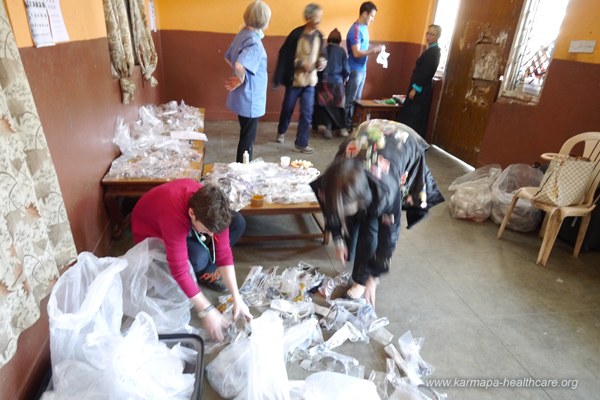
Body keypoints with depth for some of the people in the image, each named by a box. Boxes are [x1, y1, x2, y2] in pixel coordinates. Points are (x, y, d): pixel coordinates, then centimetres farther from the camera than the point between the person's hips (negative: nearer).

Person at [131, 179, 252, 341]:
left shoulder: (210, 207, -27)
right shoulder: (174, 216, -43)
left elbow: (223, 252, -22)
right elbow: (179, 270, -40)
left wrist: (236, 297, -25)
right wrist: (206, 311, -37)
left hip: (185, 223, 5)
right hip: (151, 233, -5)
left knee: (238, 223, -15)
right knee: (198, 258, -35)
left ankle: (203, 273, -2)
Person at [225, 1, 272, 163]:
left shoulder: (242, 34, 6)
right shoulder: (254, 42, -22)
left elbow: (228, 57, 18)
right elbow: (239, 65, -38)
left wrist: (241, 75, 11)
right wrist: (241, 79, -20)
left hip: (244, 97, 9)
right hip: (250, 99, -9)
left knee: (246, 137, 21)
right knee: (247, 139, 4)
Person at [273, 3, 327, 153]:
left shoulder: (319, 36, 2)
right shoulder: (296, 34, -13)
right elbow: (284, 55, -12)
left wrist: (321, 62, -4)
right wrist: (301, 63, -18)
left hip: (310, 81, 3)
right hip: (295, 79, -3)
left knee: (307, 113, -1)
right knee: (287, 109, 12)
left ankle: (302, 143, 7)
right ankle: (281, 131, 40)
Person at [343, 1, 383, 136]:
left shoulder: (364, 28, 12)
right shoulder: (356, 29, -17)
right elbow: (356, 53, -22)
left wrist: (373, 50, 2)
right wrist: (374, 50, -18)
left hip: (362, 69, 9)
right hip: (355, 70, -9)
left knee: (357, 99, 13)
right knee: (349, 100, -2)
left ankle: (351, 125, 22)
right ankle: (343, 126, 7)